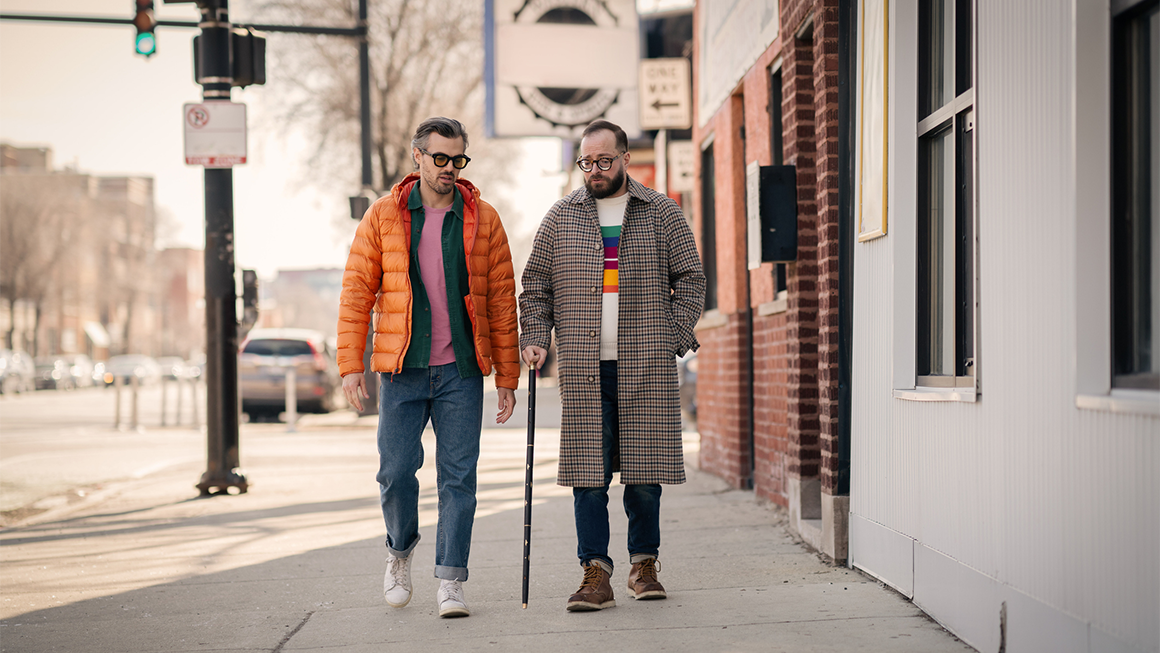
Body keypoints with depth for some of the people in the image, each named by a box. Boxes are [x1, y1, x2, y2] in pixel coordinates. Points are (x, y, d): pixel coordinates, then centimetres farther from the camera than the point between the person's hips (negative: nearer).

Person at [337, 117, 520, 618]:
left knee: (458, 475, -1)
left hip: (462, 370, 0)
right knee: (396, 470, 0)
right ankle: (400, 548, 28)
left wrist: (507, 376, 2)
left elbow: (501, 300, 5)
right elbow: (356, 291, 2)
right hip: (402, 369, 0)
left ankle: (450, 581, 4)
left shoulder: (482, 219, 4)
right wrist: (350, 364, -6)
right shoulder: (383, 216, 2)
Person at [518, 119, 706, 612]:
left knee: (644, 470, 4)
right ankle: (596, 573, -1)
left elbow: (690, 280, 8)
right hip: (583, 368, 1)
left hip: (646, 368, 0)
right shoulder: (561, 218, 10)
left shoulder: (662, 214, 7)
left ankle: (644, 563, 18)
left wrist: (672, 337, -3)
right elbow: (535, 285, 13)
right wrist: (534, 337, -1)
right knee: (589, 471, -3)